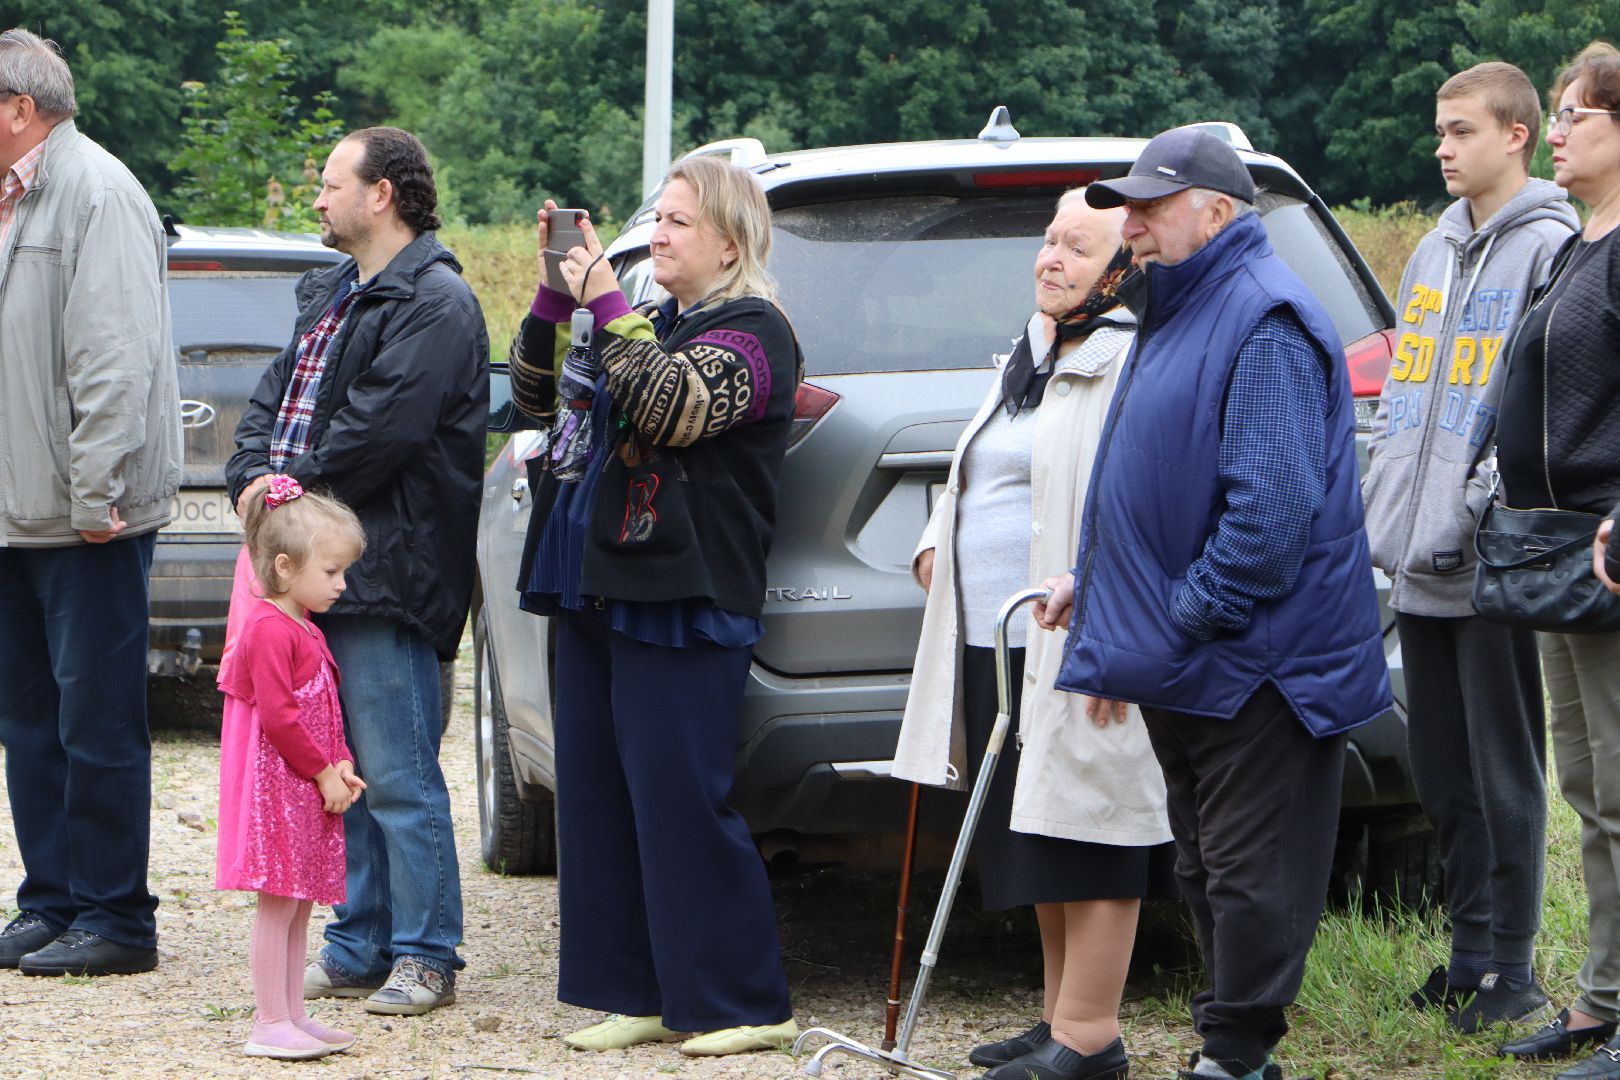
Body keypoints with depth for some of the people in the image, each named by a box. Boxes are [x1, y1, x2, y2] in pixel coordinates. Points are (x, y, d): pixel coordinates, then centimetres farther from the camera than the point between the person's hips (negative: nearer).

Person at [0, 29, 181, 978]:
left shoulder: (95, 193, -12)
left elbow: (115, 359, -18)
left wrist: (94, 494, -21)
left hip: (86, 521, -9)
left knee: (97, 720, -5)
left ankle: (115, 919, 0)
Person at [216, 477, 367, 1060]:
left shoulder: (303, 629, 16)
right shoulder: (269, 629, -16)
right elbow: (277, 716, -21)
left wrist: (341, 765, 7)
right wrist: (323, 771, -15)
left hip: (311, 787, 10)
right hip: (276, 785, -10)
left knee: (298, 905, 12)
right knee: (279, 902, -7)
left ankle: (291, 1015, 17)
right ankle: (270, 1024, -5)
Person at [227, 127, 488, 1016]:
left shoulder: (435, 304, -11)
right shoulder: (330, 295, 21)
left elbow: (379, 430, -19)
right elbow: (271, 399, 17)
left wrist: (294, 488, -12)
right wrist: (253, 480, -2)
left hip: (384, 576, -9)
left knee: (397, 778, -5)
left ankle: (425, 957, 1)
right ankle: (358, 948, 20)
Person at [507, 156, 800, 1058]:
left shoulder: (750, 332, -6)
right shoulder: (648, 324, 20)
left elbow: (673, 408, -22)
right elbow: (538, 393, 21)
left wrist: (606, 305, -17)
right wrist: (558, 295, 8)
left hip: (679, 609, -9)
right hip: (597, 594, 9)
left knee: (681, 808, -9)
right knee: (599, 798, 9)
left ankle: (744, 1005, -3)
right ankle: (637, 993, 15)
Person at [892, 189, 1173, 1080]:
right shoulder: (1029, 357, 20)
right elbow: (976, 475, 33)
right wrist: (936, 543, 16)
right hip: (994, 643, 10)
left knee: (1084, 837, -7)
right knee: (1039, 838, 13)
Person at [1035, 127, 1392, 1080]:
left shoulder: (1264, 323, -16)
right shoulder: (1181, 313, 18)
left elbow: (1270, 503, -24)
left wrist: (1188, 619, -22)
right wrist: (1094, 580, 16)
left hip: (1253, 661, -11)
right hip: (1187, 668, 11)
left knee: (1249, 873, -3)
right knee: (1208, 867, 16)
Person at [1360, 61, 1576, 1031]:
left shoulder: (1549, 249, -8)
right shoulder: (1436, 252, 18)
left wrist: (1479, 511, -18)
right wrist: (1385, 511, 12)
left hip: (1493, 563, -8)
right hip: (1419, 565, 8)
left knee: (1503, 773, -2)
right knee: (1442, 771, 12)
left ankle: (1511, 969, 5)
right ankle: (1472, 948, 21)